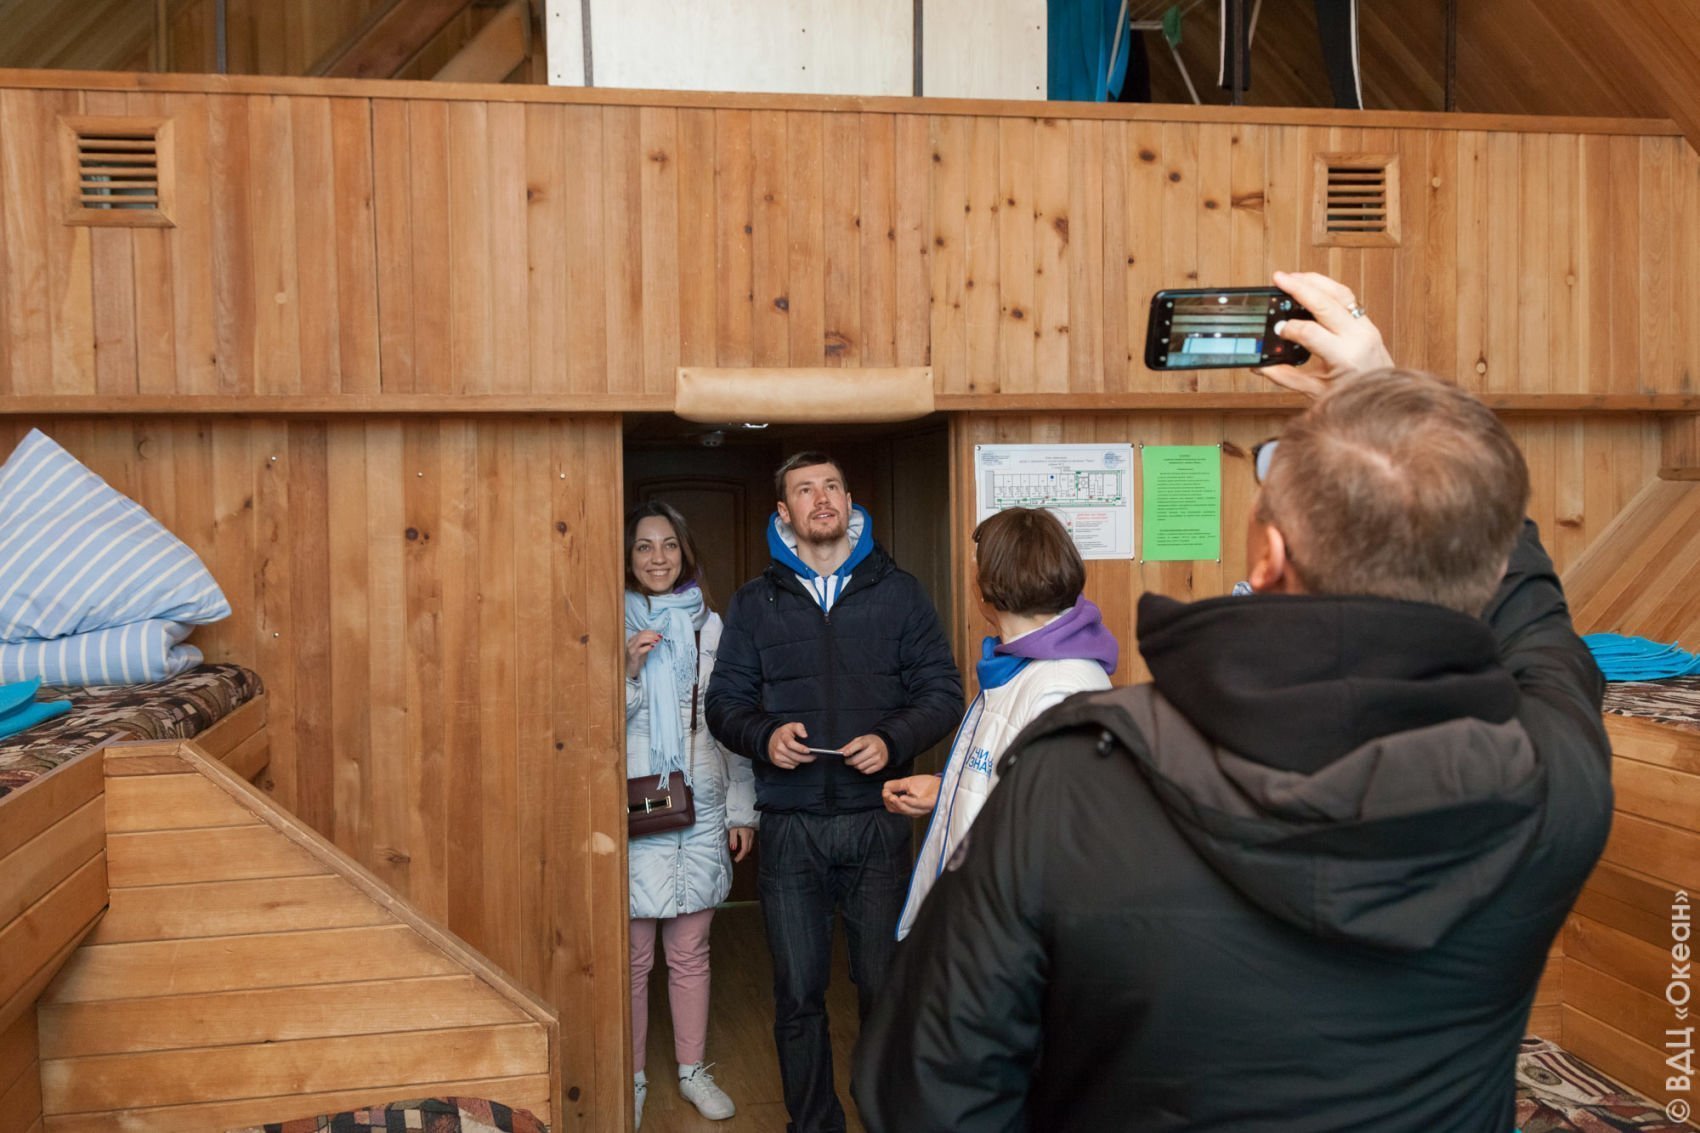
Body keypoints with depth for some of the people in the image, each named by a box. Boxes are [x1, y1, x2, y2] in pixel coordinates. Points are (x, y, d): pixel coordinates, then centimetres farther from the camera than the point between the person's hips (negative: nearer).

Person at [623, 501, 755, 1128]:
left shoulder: (709, 625, 6)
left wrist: (741, 809, 7)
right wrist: (629, 670, -19)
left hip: (700, 810, 2)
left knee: (691, 951, 11)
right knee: (633, 956, 4)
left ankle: (692, 1070, 26)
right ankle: (632, 1078, 21)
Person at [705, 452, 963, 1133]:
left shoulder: (897, 592, 5)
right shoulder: (754, 603, 8)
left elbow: (943, 692, 3)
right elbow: (725, 702, 8)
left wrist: (893, 741, -14)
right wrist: (764, 736, -13)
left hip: (877, 821, -1)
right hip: (789, 827, 1)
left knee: (885, 987, 6)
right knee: (798, 994, 8)